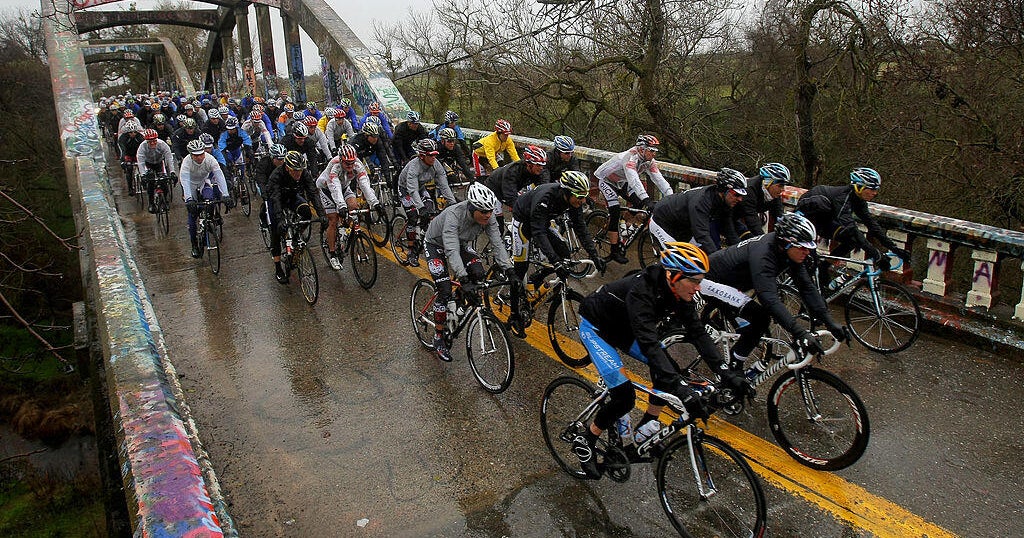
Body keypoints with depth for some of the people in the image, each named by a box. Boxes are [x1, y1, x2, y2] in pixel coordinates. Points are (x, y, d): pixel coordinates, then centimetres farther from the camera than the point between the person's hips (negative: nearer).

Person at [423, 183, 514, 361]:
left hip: (461, 243, 5)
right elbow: (451, 250, -46)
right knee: (445, 291, -16)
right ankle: (439, 338, -1)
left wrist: (509, 270, -31)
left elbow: (497, 243, -22)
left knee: (478, 273, -20)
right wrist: (463, 279, -54)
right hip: (435, 244, -5)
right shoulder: (454, 215, -39)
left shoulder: (487, 217, -24)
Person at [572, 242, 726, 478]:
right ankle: (584, 441, 4)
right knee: (624, 397, -17)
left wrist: (727, 372, -20)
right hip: (595, 327, -8)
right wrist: (681, 389, -52)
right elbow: (649, 344, -46)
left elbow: (698, 333, -12)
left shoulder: (679, 292, -16)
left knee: (669, 370, -6)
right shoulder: (641, 292, -38)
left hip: (624, 327, 8)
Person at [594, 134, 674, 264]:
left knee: (639, 203, -9)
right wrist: (647, 200, -60)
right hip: (606, 180, -8)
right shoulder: (630, 158, -36)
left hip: (621, 182, 8)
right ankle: (615, 252, -12)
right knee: (615, 213, -19)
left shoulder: (649, 161, -13)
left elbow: (659, 179, -19)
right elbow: (634, 181, -50)